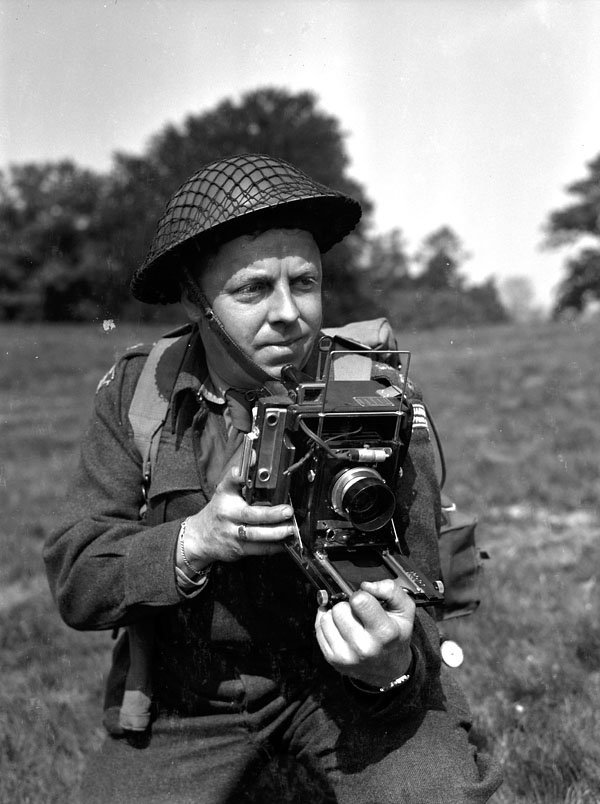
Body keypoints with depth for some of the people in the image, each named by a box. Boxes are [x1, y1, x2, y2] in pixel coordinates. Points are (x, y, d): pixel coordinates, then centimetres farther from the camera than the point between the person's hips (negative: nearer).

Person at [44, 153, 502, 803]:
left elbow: (410, 599, -12)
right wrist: (196, 541, -28)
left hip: (337, 678, -2)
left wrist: (394, 666, -36)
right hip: (185, 693, 3)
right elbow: (74, 579, -10)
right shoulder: (135, 391, -6)